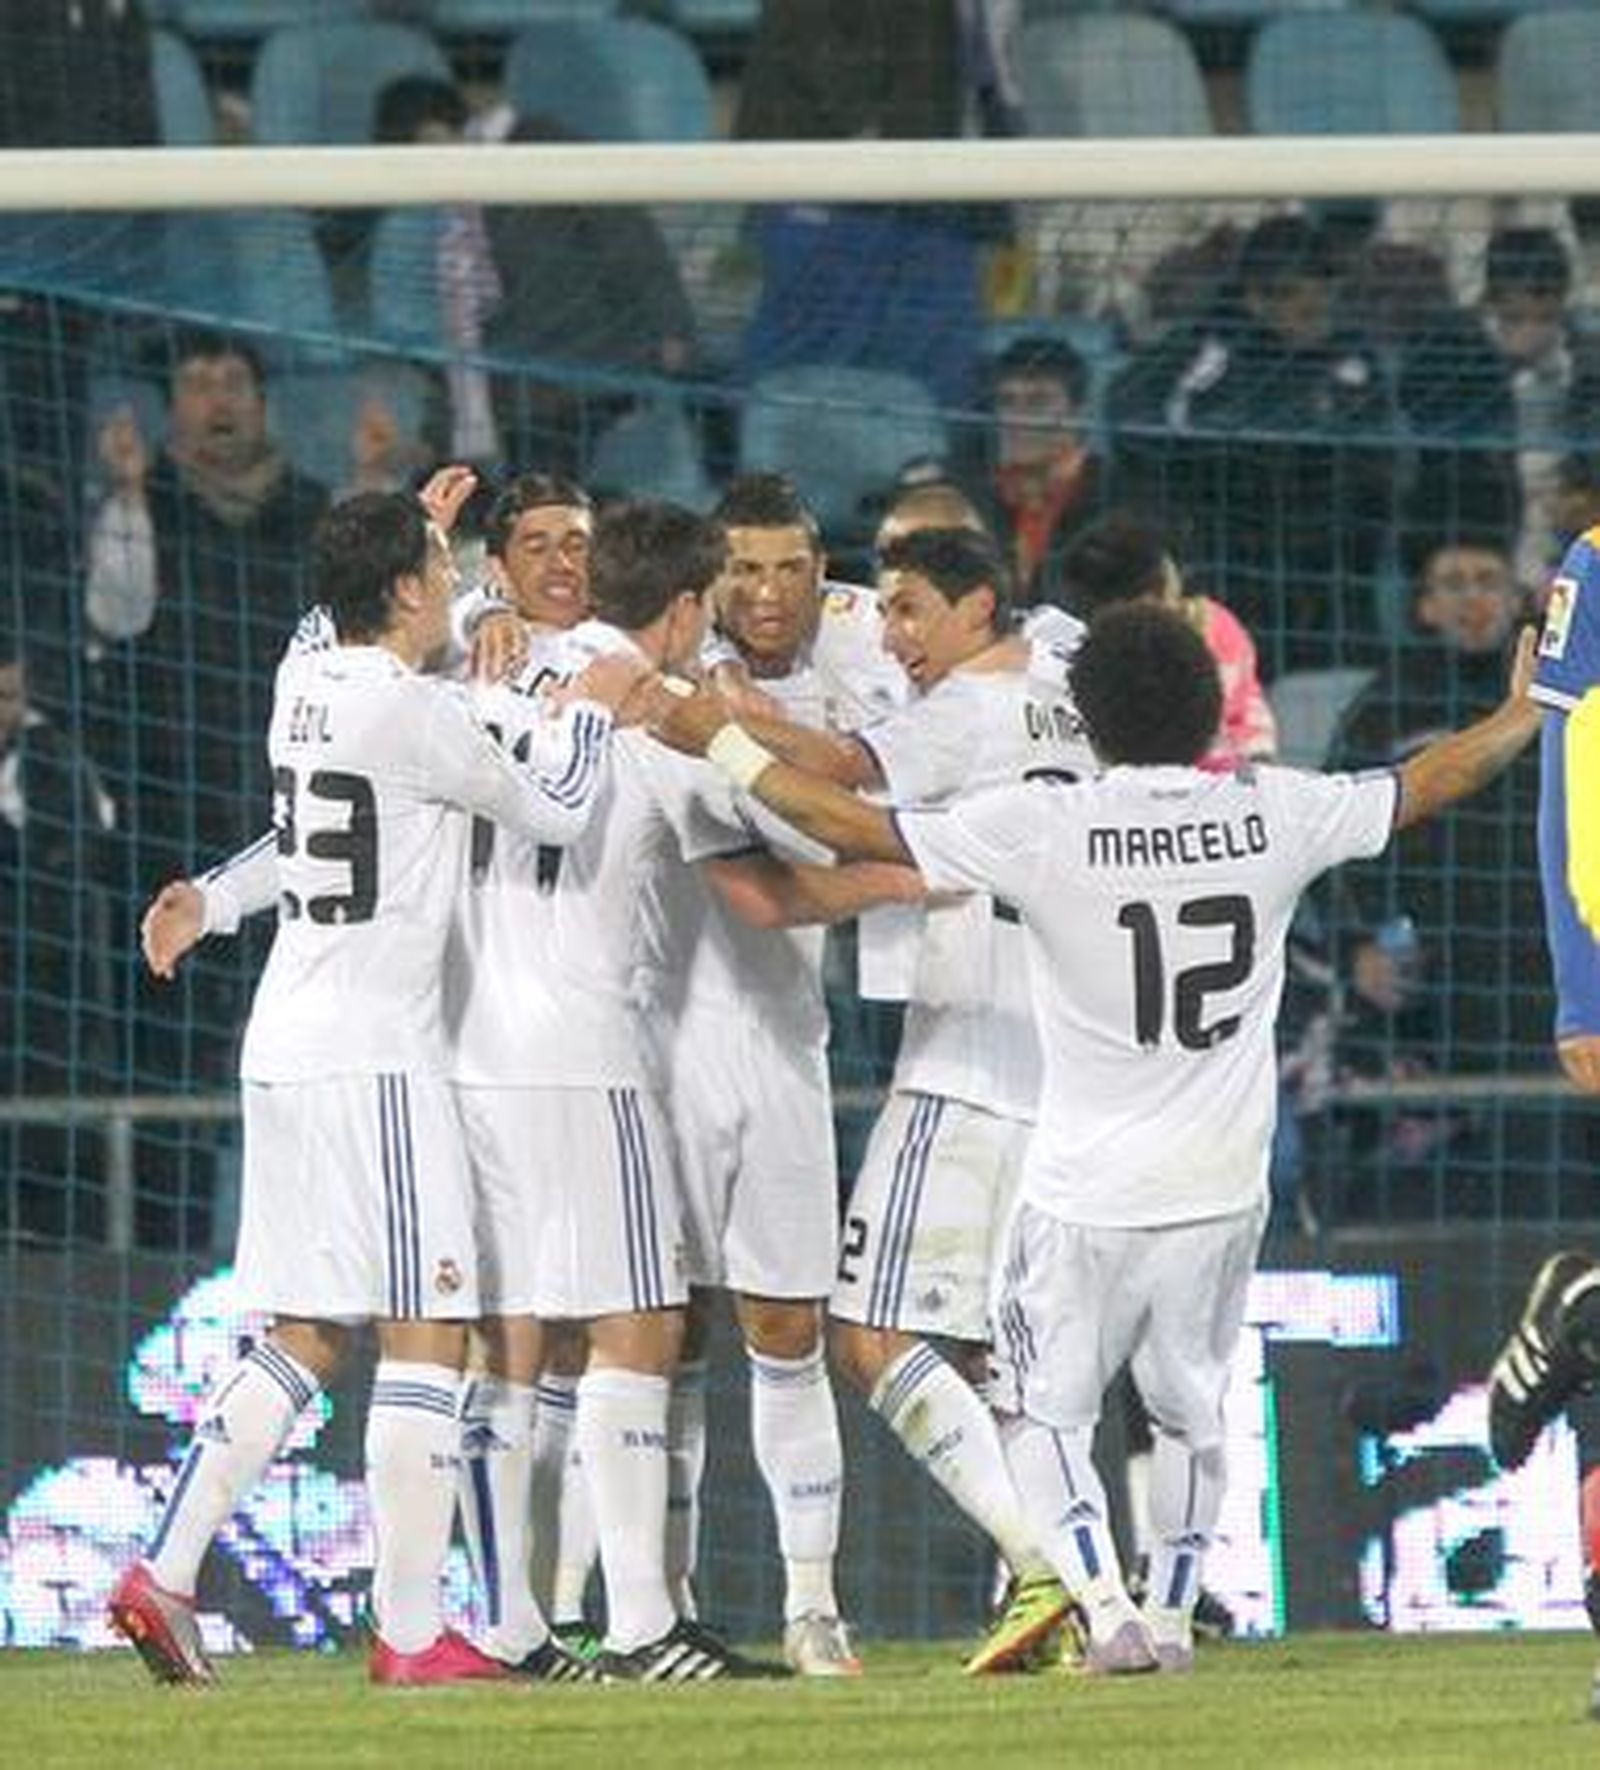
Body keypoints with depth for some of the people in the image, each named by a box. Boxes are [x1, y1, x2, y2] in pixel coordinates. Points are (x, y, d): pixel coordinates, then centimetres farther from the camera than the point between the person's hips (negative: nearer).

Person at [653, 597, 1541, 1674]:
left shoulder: (1043, 827, -14)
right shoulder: (1271, 816, -5)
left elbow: (854, 828, -9)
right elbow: (1424, 787, 10)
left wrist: (722, 741, 2)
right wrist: (1524, 717, 28)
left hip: (1089, 1193, -3)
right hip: (1222, 1190, 3)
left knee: (1050, 1413, 9)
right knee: (1190, 1410, 21)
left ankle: (1109, 1611, -7)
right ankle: (1174, 1615, 24)